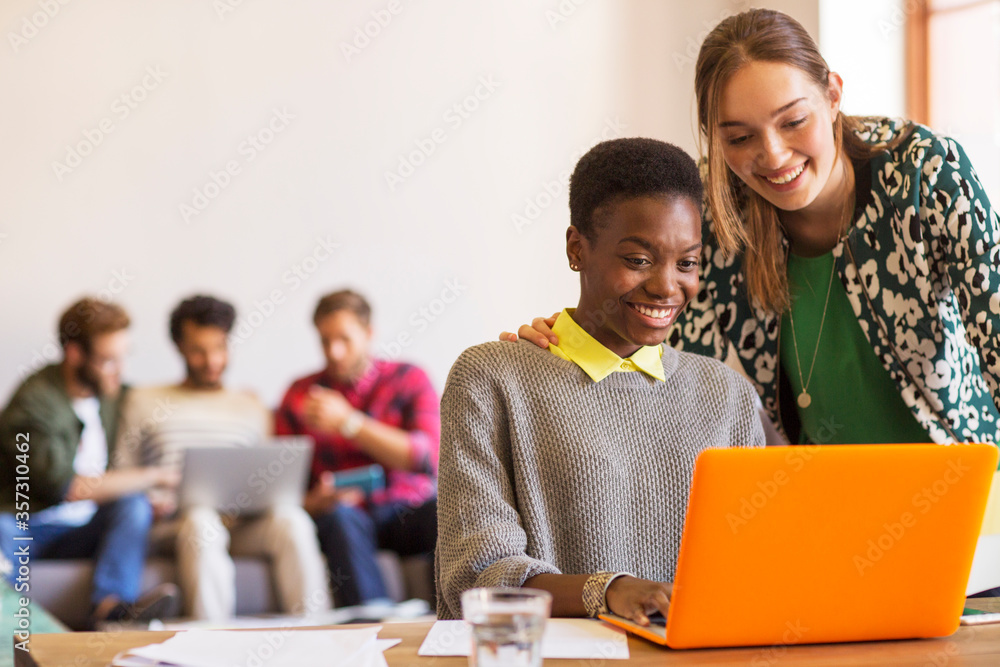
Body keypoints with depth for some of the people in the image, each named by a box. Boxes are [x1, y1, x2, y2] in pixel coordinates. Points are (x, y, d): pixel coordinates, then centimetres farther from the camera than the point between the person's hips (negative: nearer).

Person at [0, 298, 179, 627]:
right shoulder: (34, 401, -13)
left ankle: (110, 604, -42)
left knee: (134, 505, -22)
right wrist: (150, 477, -13)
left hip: (81, 531, 6)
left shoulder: (114, 393, 10)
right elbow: (63, 486, -19)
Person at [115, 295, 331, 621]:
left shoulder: (252, 408, 24)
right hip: (170, 523, -2)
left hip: (240, 523, 2)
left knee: (291, 520, -30)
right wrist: (151, 503, -9)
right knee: (201, 521, -38)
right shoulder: (144, 401, 18)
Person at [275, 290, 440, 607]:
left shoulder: (409, 379, 5)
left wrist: (348, 422, -16)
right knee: (341, 517, -35)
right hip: (344, 515, 0)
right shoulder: (300, 394, 9)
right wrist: (314, 503, -18)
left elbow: (428, 458, -11)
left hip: (407, 514, 0)